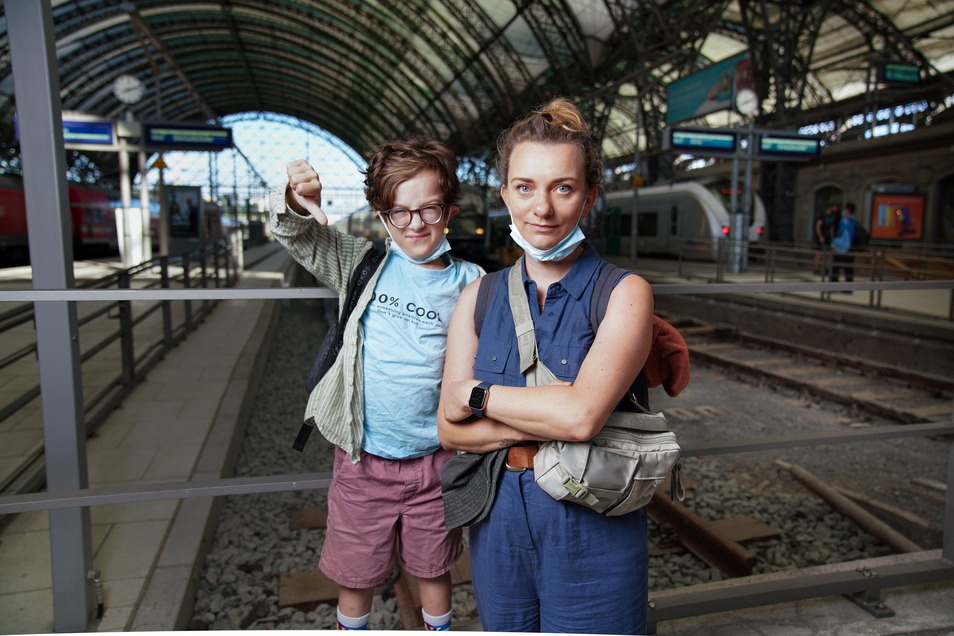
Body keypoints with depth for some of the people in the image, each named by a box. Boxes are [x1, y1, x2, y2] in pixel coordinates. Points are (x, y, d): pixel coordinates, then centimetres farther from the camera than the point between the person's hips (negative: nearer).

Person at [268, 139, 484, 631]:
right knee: (356, 574, 18)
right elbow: (295, 235, -5)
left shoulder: (469, 284, -4)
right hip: (363, 458, 0)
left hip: (433, 460, 0)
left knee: (433, 568, 22)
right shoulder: (363, 264, -5)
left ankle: (438, 627, 48)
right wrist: (297, 202, -27)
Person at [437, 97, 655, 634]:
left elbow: (583, 414, -25)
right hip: (496, 523, 4)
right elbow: (450, 429, -5)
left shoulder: (624, 294, -11)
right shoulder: (479, 297, 1)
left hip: (591, 533, -3)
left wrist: (478, 394, -13)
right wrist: (545, 423, -20)